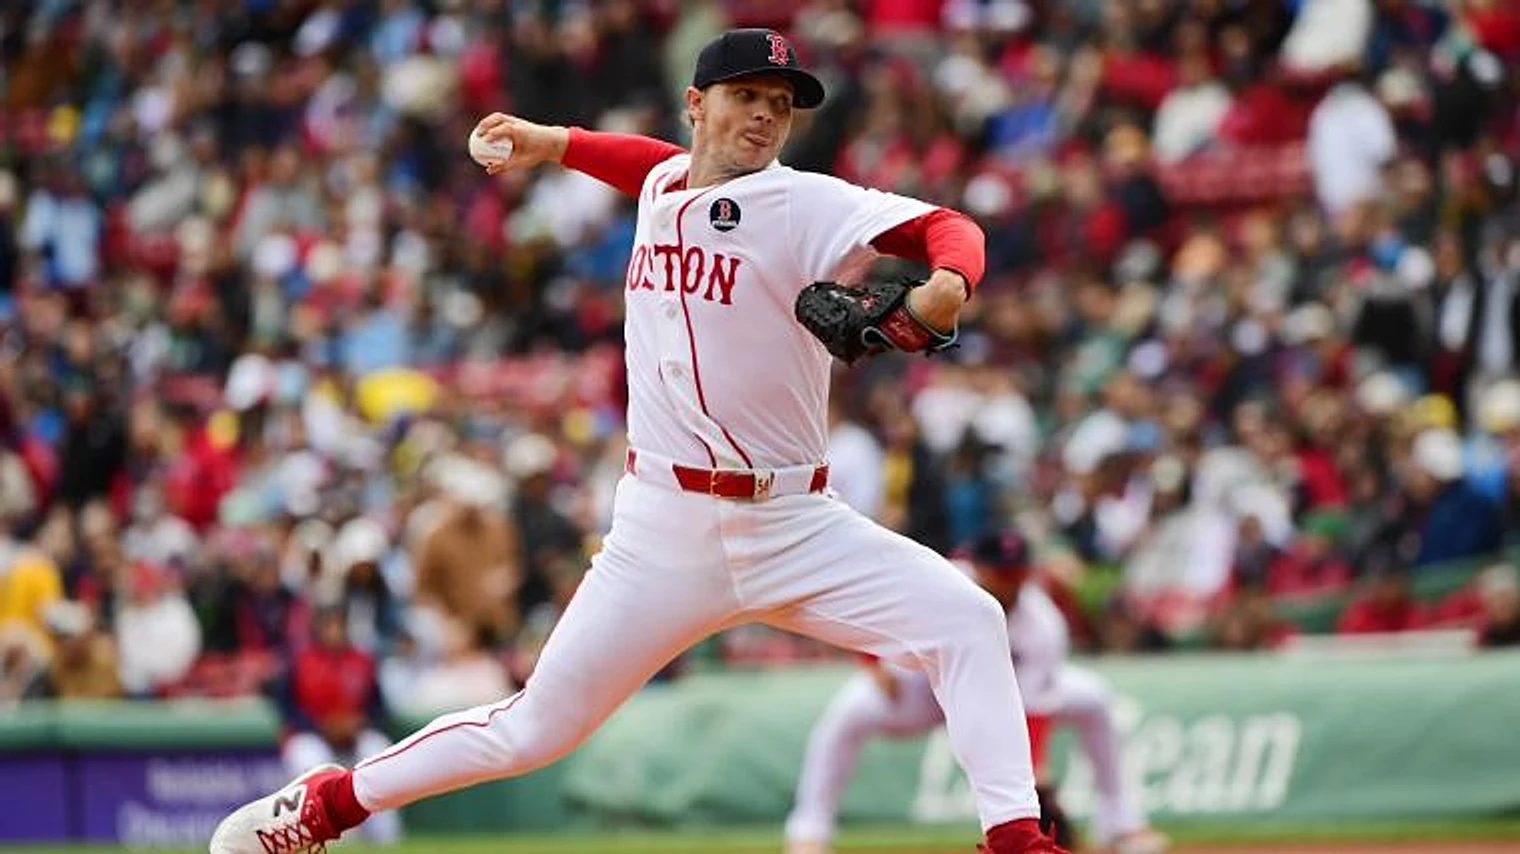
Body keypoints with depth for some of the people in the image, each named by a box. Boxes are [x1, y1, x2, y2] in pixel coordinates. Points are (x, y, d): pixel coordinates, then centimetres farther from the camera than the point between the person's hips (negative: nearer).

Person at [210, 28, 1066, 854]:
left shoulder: (806, 206, -7)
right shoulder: (664, 187, 8)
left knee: (966, 620, -22)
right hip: (665, 531, 2)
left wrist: (946, 285, -40)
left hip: (794, 525, -2)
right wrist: (554, 144, 25)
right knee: (535, 729, 3)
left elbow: (949, 228, -20)